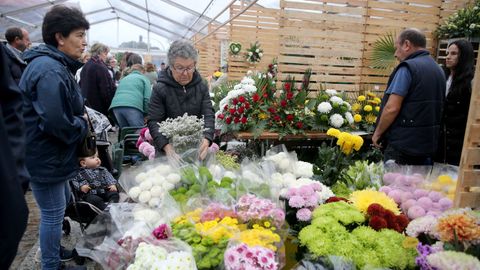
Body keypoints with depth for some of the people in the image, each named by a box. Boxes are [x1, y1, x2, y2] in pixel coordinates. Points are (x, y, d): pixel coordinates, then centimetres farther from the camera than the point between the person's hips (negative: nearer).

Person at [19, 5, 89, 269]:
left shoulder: (55, 65, 11)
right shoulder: (50, 71, -25)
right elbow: (58, 123, -31)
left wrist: (80, 118, 2)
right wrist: (84, 124, -12)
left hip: (51, 154, 11)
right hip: (46, 158, -11)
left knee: (60, 206, 24)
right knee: (53, 214, 5)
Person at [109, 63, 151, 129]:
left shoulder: (124, 79, 34)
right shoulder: (143, 79, 18)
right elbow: (147, 98, 3)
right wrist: (146, 114, 9)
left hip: (115, 106, 6)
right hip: (132, 106, -5)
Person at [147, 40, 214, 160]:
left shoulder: (202, 87, 0)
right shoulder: (160, 89, -8)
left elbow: (208, 115, -6)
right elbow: (153, 121, -11)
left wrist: (207, 139, -26)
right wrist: (166, 145, -28)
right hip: (167, 152, -2)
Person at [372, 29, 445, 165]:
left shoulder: (407, 68, -14)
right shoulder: (438, 70, 13)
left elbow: (392, 108, -20)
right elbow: (432, 107, 18)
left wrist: (377, 133, -7)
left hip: (402, 145, -8)